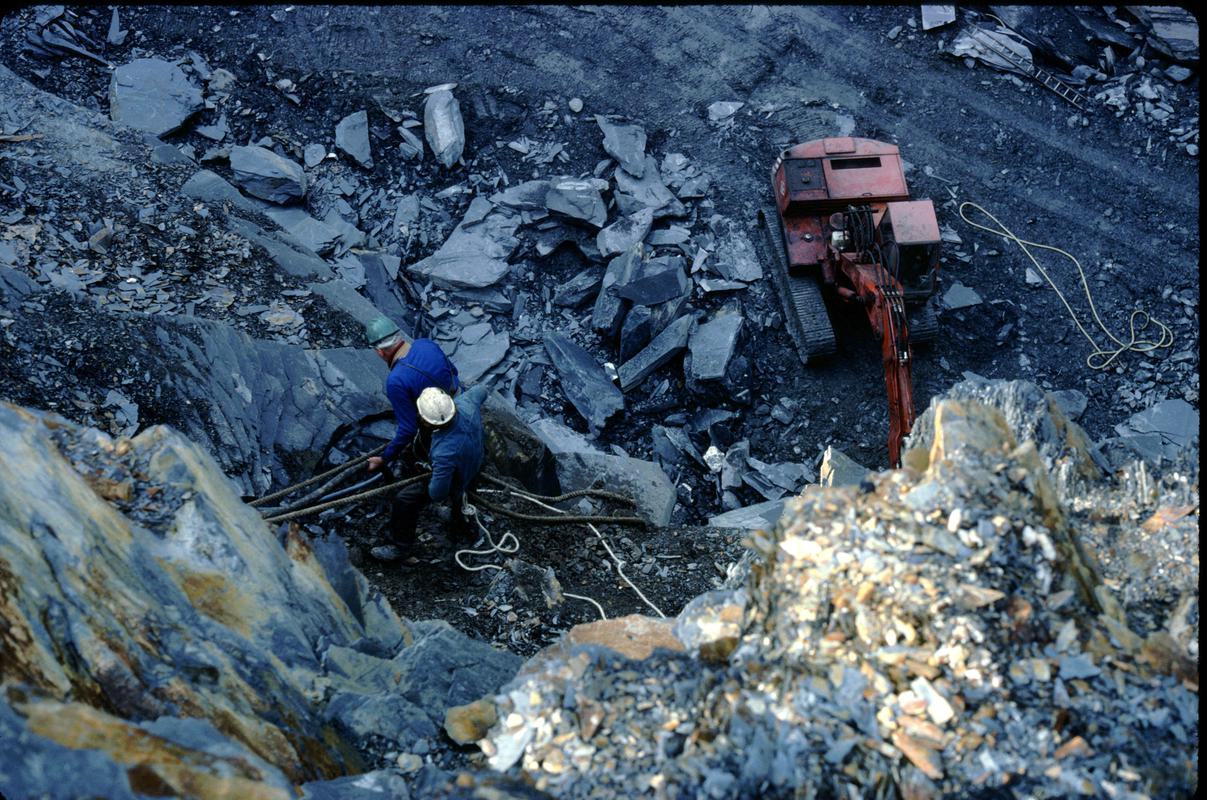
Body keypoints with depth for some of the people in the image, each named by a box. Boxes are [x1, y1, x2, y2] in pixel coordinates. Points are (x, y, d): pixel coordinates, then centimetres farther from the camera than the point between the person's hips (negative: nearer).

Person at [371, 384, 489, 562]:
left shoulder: (443, 453, -48)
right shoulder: (467, 403, -32)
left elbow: (437, 493, -33)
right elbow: (481, 390, -5)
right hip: (475, 465, 7)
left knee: (404, 500, 3)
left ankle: (402, 547, 26)